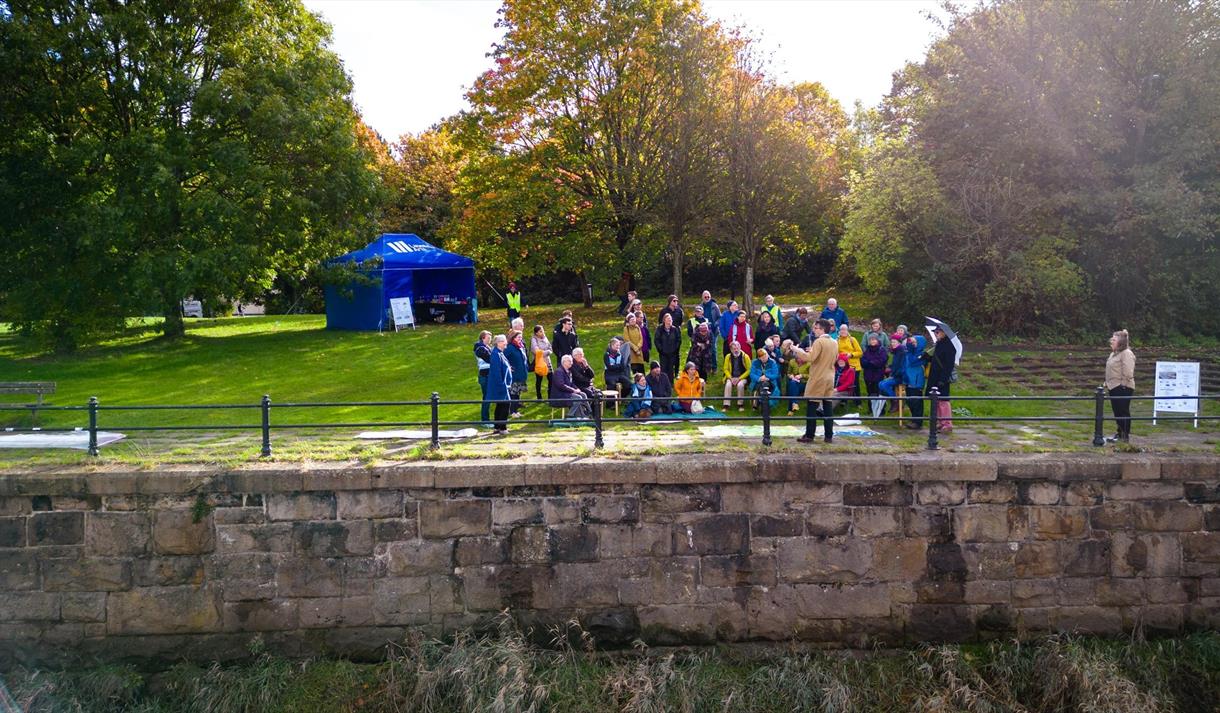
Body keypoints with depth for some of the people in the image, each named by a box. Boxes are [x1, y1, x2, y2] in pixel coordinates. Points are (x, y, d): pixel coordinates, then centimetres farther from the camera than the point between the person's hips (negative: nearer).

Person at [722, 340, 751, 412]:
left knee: (740, 384, -34)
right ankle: (726, 405, -25)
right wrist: (731, 378, -11)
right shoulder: (728, 357, 0)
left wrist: (739, 378, -14)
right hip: (731, 377, 2)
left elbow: (749, 370, -6)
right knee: (728, 384, -29)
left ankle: (741, 404, -18)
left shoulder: (745, 356, -7)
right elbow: (726, 369, 5)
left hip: (743, 377, -2)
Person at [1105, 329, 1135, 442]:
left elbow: (1128, 373, -21)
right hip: (1113, 387, 9)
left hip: (1123, 388, -9)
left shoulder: (1126, 353, -14)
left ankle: (1125, 435, 4)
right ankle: (1120, 433, 25)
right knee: (1117, 411, 15)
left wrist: (1123, 384, -20)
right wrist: (1107, 383, 15)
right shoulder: (1114, 353, 15)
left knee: (1124, 411, -2)